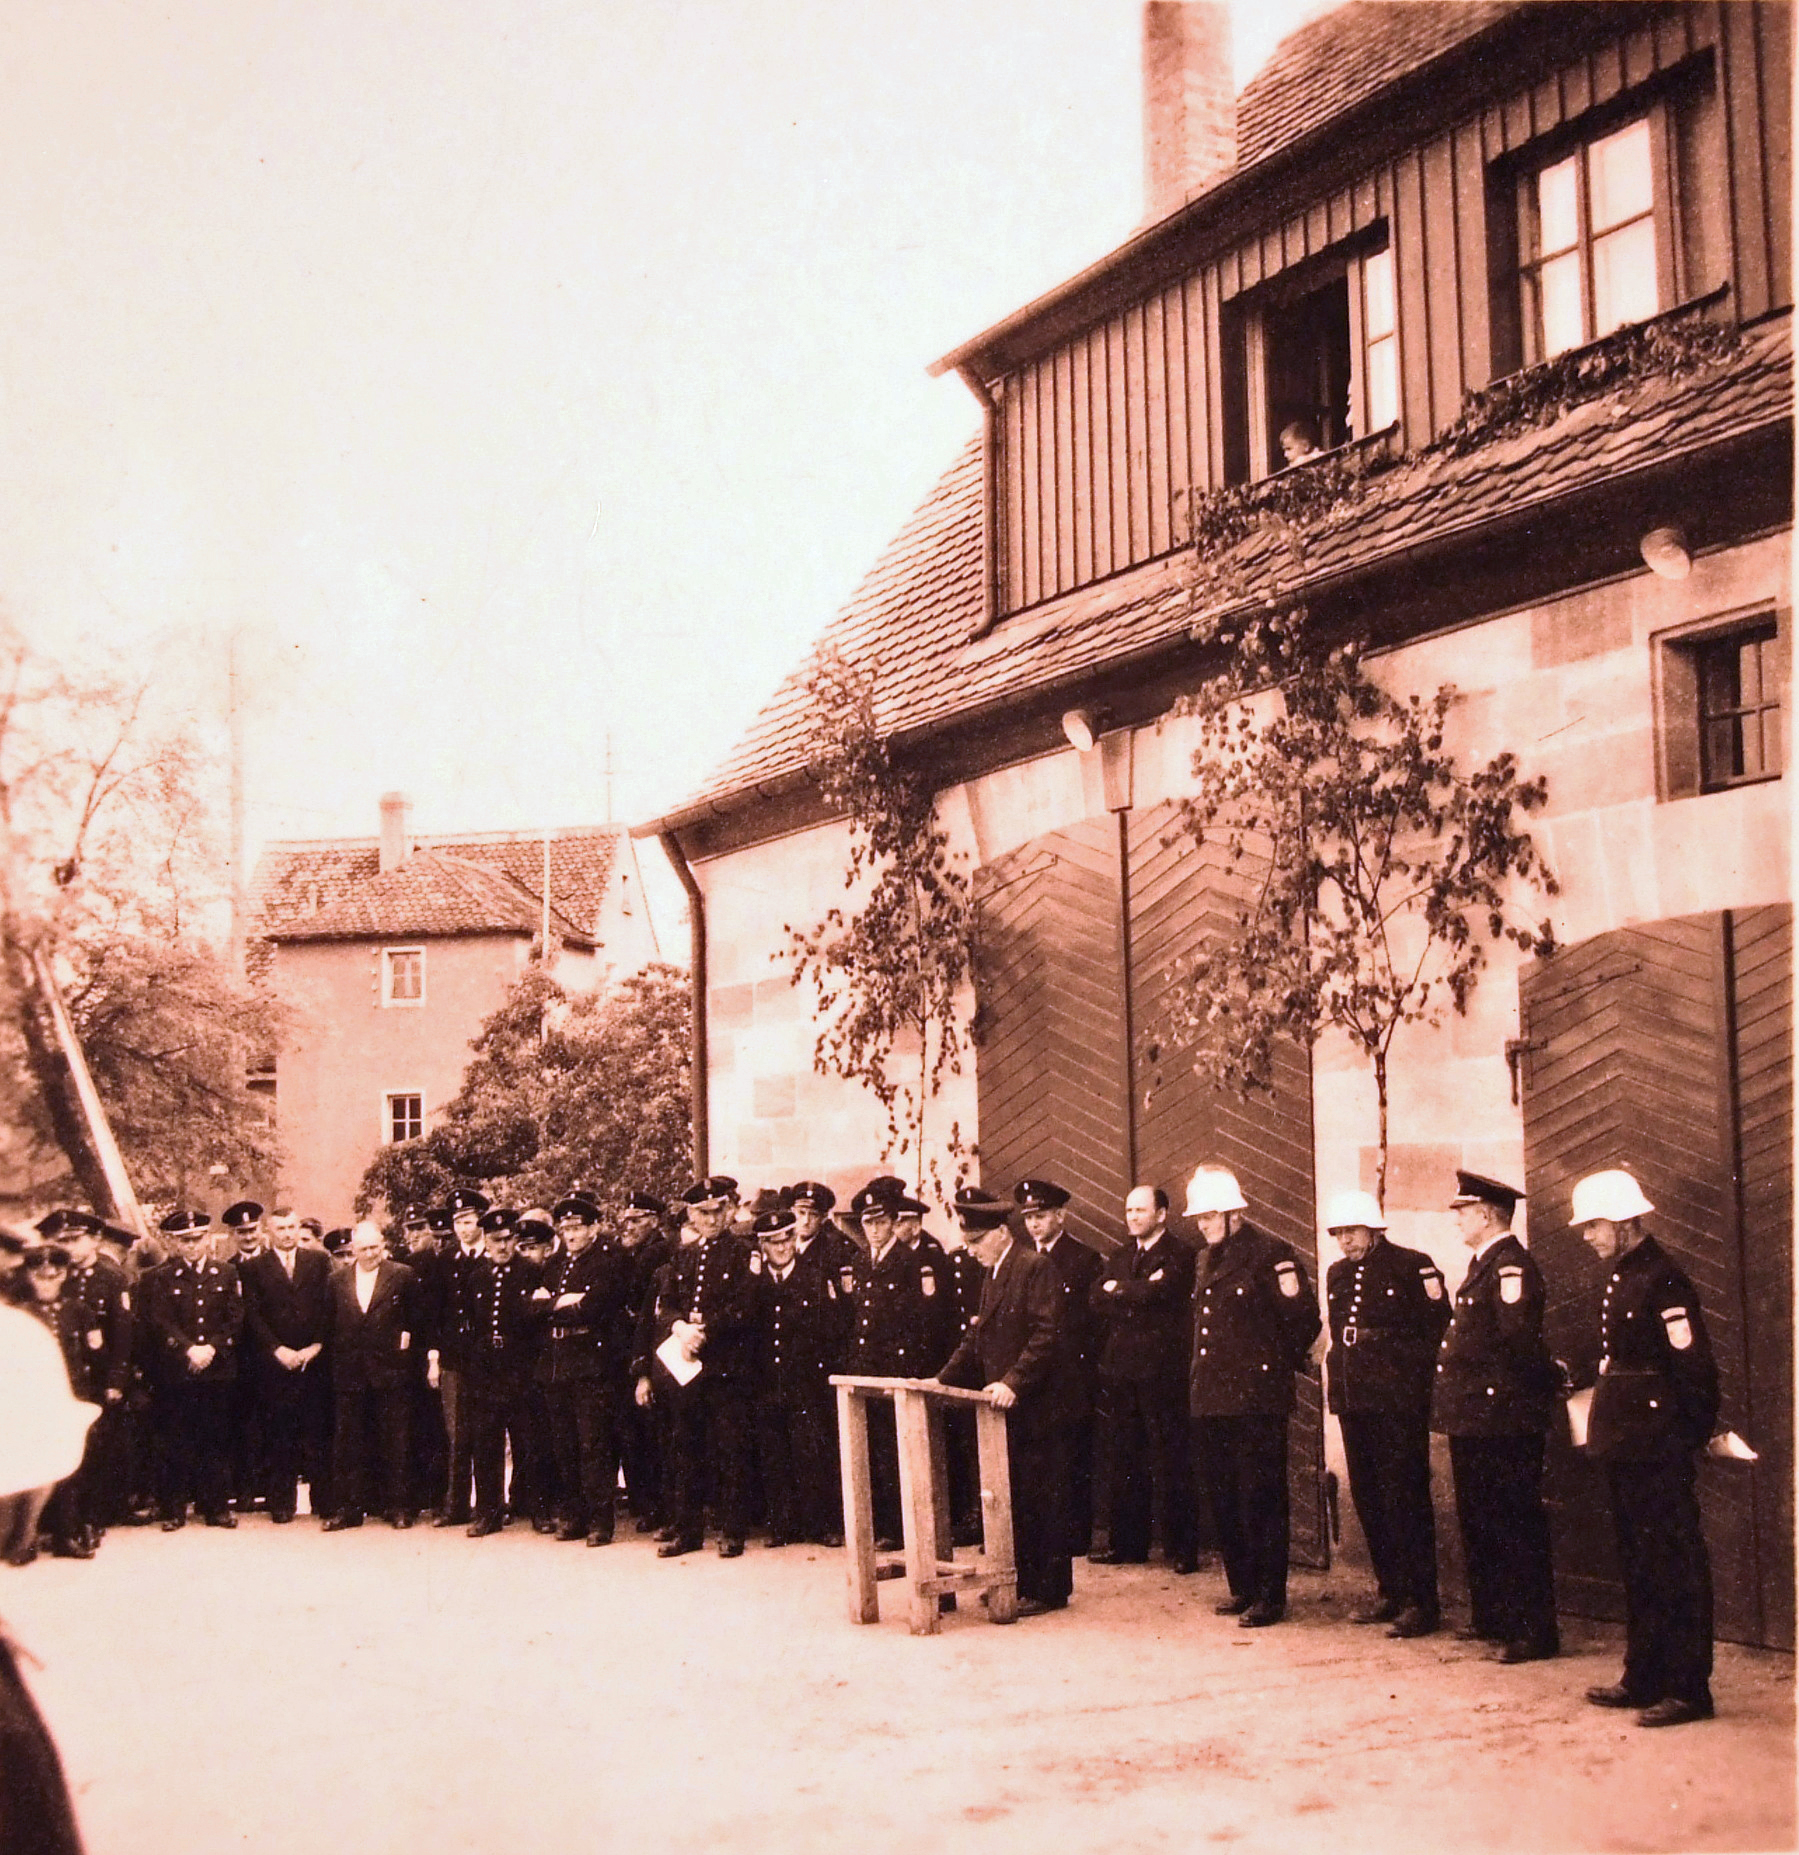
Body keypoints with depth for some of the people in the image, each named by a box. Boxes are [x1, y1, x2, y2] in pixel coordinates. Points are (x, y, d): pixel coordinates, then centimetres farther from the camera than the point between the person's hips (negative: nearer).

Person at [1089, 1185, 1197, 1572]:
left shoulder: (1178, 1255, -3)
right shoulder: (1121, 1257, 18)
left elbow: (1155, 1293, -18)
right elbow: (1098, 1301, 5)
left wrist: (1118, 1290, -1)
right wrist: (1139, 1292, -9)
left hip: (1161, 1370, -6)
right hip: (1120, 1372, 6)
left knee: (1169, 1461, -4)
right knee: (1120, 1461, 9)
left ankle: (1182, 1548, 1)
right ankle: (1126, 1543, 17)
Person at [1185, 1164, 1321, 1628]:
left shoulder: (1272, 1254, -8)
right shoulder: (1206, 1260, 16)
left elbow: (1305, 1321, -8)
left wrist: (1275, 1368, 0)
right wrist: (1200, 1382, 16)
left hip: (1256, 1400, -7)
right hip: (1210, 1399, 7)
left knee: (1261, 1499, -3)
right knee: (1222, 1498, 10)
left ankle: (1271, 1596, 4)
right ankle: (1243, 1587, 21)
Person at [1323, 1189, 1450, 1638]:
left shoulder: (1411, 1266, -5)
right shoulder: (1337, 1275, 15)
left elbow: (1438, 1328, -7)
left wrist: (1411, 1376, -10)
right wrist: (1340, 1375, 14)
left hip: (1398, 1403, -7)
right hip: (1353, 1402, 7)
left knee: (1405, 1498, -6)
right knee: (1367, 1499, 11)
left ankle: (1421, 1602, -2)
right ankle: (1390, 1592, 21)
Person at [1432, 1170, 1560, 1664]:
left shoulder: (1511, 1266, -16)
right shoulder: (1483, 1264, 17)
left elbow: (1519, 1336, -25)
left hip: (1502, 1418, -11)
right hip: (1472, 1415, 11)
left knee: (1516, 1524, -5)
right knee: (1477, 1519, 17)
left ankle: (1535, 1631, 0)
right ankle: (1491, 1618, 28)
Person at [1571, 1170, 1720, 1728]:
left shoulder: (1663, 1281, -16)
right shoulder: (1621, 1280, 13)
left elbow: (1694, 1365, -17)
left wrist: (1699, 1432, -13)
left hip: (1658, 1448, -10)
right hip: (1624, 1444, 10)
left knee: (1675, 1564, -3)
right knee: (1637, 1563, 16)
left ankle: (1688, 1689, 3)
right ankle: (1643, 1678, 25)